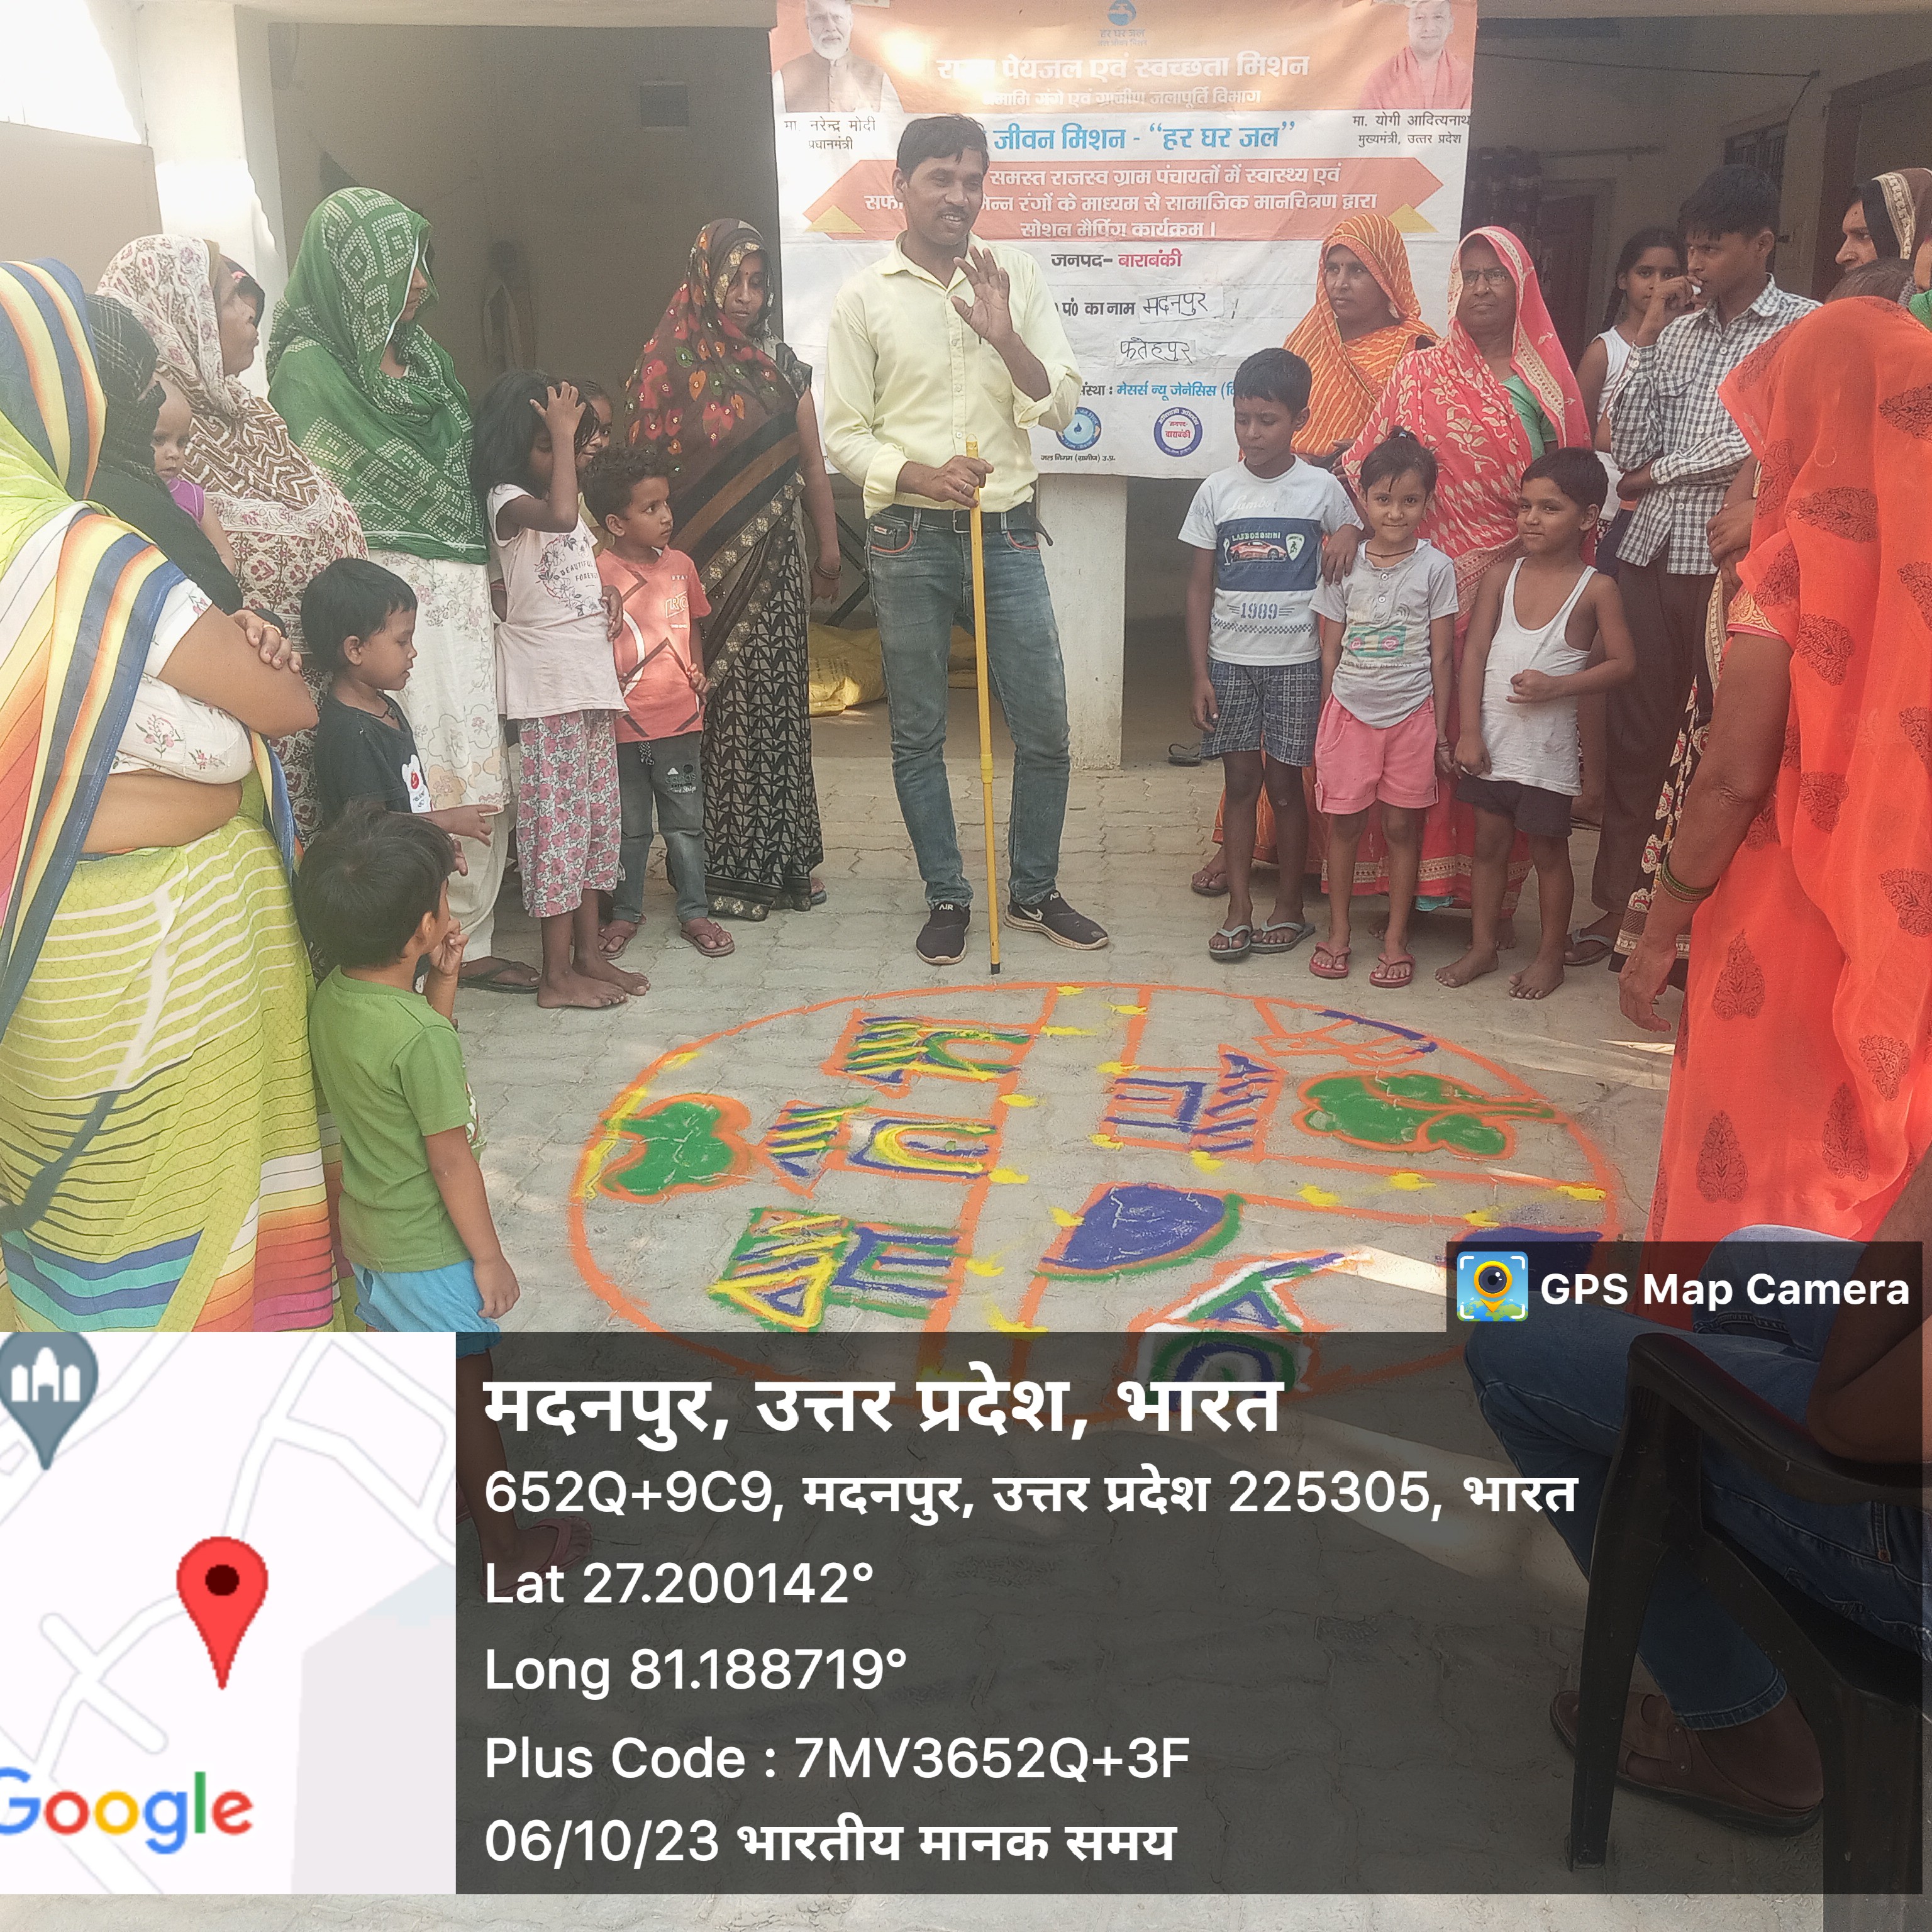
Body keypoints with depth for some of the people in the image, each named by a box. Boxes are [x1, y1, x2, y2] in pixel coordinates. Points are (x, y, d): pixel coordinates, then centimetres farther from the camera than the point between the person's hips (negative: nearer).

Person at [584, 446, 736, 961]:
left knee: (686, 823, 10)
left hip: (680, 718, 3)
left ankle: (694, 912, 21)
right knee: (629, 828, 10)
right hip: (624, 723, -3)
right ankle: (626, 912, 26)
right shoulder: (599, 574, -10)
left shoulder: (680, 565, 5)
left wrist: (697, 670, 8)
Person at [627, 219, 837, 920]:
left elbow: (811, 462, 14)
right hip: (703, 567, -5)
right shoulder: (670, 362, -3)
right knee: (718, 707, -3)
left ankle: (781, 860, 16)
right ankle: (719, 870, 6)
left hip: (772, 561, 5)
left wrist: (828, 547, 11)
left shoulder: (779, 362, 12)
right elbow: (646, 466, -7)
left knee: (777, 703, 7)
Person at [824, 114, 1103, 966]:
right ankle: (946, 897, 22)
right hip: (909, 539, -1)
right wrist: (920, 473, -18)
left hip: (1007, 532, 2)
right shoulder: (864, 298, 0)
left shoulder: (1016, 277, 5)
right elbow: (844, 434, -1)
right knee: (918, 733, 6)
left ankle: (1034, 891, 22)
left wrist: (1004, 336, -15)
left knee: (1044, 727, 3)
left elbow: (1061, 407, 1)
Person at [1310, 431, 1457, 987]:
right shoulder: (1345, 566, 0)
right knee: (1344, 822, 7)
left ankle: (1396, 938, 17)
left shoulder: (1435, 568, -4)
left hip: (1411, 715, -1)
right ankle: (1338, 932, 20)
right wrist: (1327, 721, 4)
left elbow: (1442, 655, -1)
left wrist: (1441, 731, -2)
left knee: (1402, 826, 6)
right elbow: (1330, 649, 5)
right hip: (1350, 711, 1)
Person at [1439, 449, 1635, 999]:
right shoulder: (1502, 576, 1)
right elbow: (1475, 652, 0)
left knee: (1547, 849, 8)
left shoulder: (1596, 589, -7)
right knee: (1489, 842, 12)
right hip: (1490, 740, 3)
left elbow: (1622, 663, -6)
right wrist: (1469, 732, -6)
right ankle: (1483, 946, 26)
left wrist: (1558, 685, -20)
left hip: (1548, 744, -3)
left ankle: (1551, 955, 23)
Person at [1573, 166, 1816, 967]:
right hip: (1653, 556, 4)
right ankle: (1616, 903, 16)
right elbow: (1629, 452, 5)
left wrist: (1659, 472, -3)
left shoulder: (1806, 327, 0)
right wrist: (1646, 339, 2)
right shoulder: (1677, 332, 13)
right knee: (1632, 734, 6)